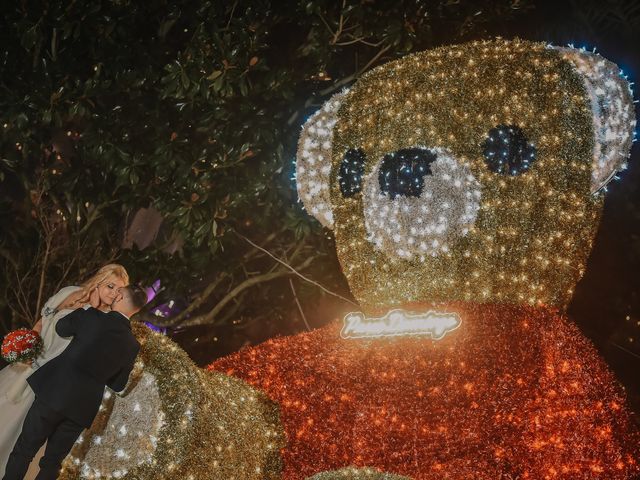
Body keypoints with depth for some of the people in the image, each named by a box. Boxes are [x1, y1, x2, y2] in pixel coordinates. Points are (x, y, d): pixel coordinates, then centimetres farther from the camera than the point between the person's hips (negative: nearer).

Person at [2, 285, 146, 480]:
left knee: (24, 451, 11)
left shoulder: (93, 317, -11)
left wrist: (82, 308, 23)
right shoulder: (133, 346, 1)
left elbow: (60, 328, 9)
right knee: (52, 463, 16)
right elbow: (118, 385, 12)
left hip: (54, 392, -3)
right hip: (83, 408, 3)